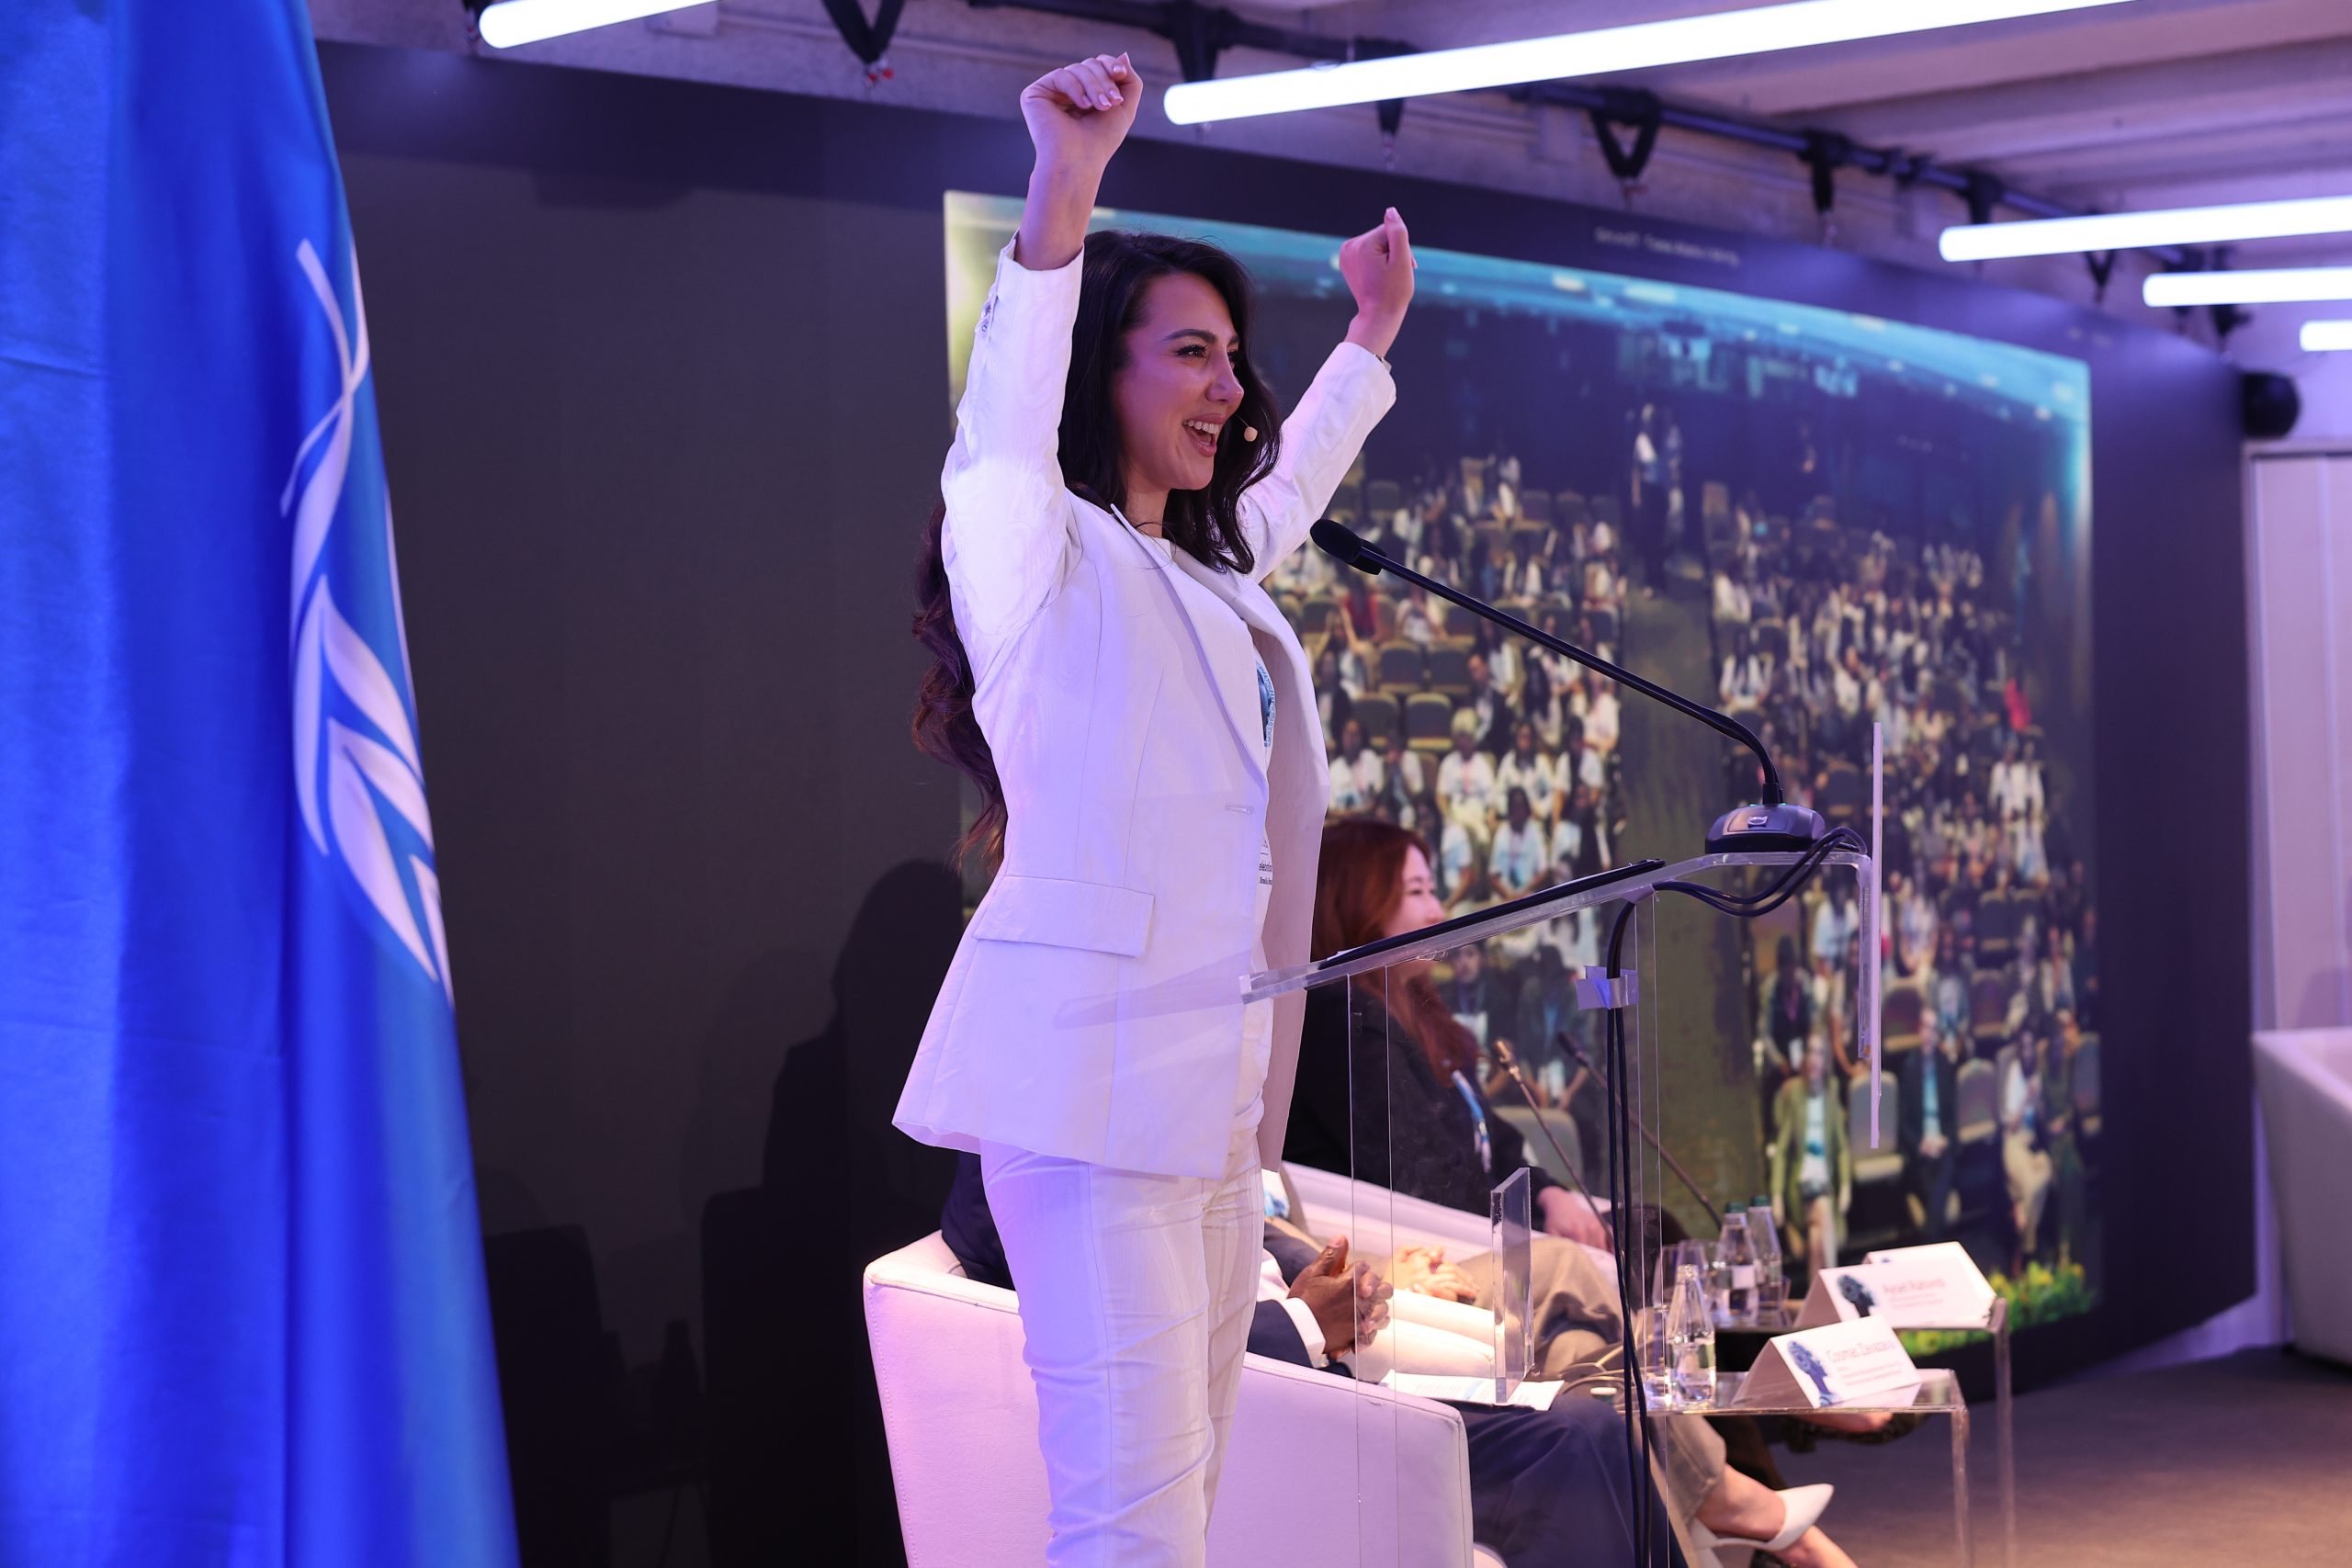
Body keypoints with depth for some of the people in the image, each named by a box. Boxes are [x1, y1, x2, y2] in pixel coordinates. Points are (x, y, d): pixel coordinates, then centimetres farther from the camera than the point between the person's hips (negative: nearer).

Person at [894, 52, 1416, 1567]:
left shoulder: (1204, 568, 20)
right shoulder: (1036, 554, -5)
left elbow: (1288, 490, 41)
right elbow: (1003, 428, -25)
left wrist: (1373, 333, 49)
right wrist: (1063, 194, -39)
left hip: (1216, 1088, 9)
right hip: (1091, 1078, -9)